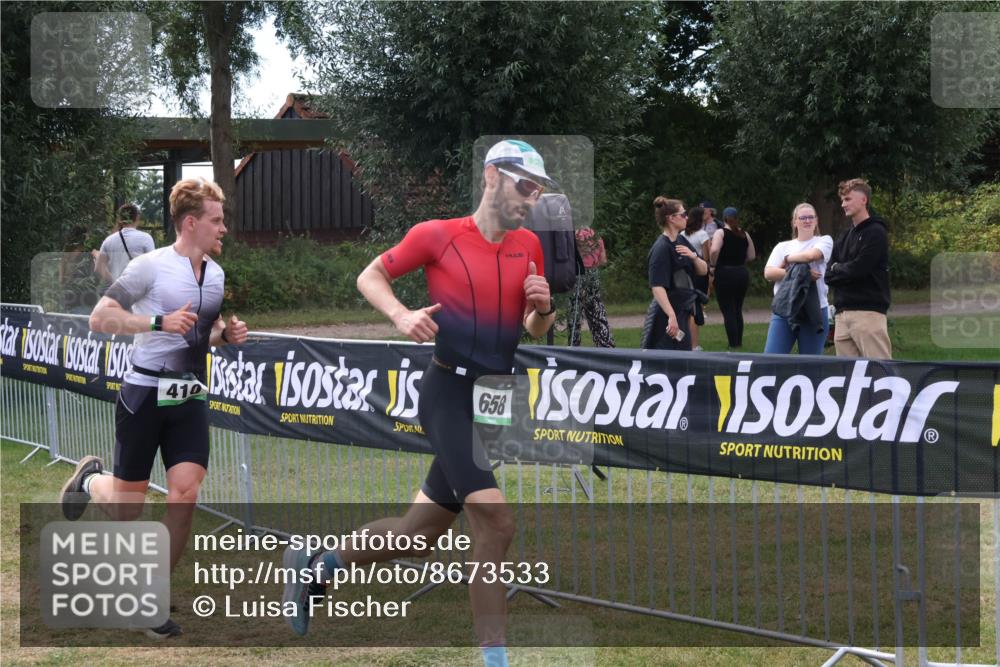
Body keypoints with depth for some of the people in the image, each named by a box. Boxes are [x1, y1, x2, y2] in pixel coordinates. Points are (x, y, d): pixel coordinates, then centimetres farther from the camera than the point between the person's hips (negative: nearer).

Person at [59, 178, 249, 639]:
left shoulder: (216, 274, 8)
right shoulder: (151, 265, -13)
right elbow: (99, 318, -15)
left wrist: (226, 334, 2)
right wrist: (159, 322, -25)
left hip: (189, 398, 5)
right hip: (145, 394, -5)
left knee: (185, 495, -11)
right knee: (128, 505, 3)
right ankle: (90, 480, 40)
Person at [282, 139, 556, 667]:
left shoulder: (529, 246, 9)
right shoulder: (437, 235, -5)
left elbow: (537, 331, 19)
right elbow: (370, 277, 5)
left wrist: (543, 308, -4)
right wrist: (401, 315, -13)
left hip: (496, 402, 6)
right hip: (450, 391, -6)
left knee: (419, 534, 12)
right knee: (495, 523, -19)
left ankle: (315, 566, 34)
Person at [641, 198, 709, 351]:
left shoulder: (681, 241, 10)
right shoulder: (661, 248, -16)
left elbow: (704, 270, 12)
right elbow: (657, 286, -24)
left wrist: (693, 256, -9)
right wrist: (671, 316, -31)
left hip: (681, 312, 9)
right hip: (666, 315, -9)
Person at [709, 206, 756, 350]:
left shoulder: (720, 233, -7)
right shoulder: (744, 234, 6)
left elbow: (714, 250, -23)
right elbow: (752, 256, 8)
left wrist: (713, 264, -8)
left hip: (725, 273, -5)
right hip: (742, 273, 5)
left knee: (728, 311, -1)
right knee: (738, 310, 17)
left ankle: (733, 345, -5)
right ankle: (739, 342, 21)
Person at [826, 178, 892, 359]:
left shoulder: (876, 233, -4)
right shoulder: (844, 238, 20)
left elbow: (859, 269, -13)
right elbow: (829, 276, 14)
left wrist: (837, 269, 4)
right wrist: (845, 270, -4)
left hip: (868, 311, -8)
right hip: (842, 314, 8)